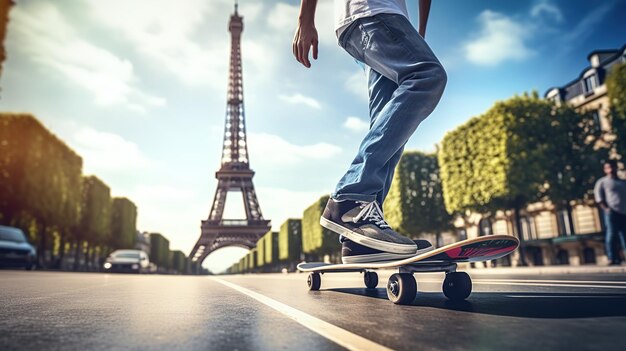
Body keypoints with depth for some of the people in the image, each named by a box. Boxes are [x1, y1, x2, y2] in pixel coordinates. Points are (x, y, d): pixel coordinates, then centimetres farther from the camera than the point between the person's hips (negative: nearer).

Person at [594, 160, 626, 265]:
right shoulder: (602, 182, 8)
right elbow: (599, 198, 1)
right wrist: (606, 208, -13)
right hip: (612, 213, -4)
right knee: (612, 235, -8)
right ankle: (613, 258, -7)